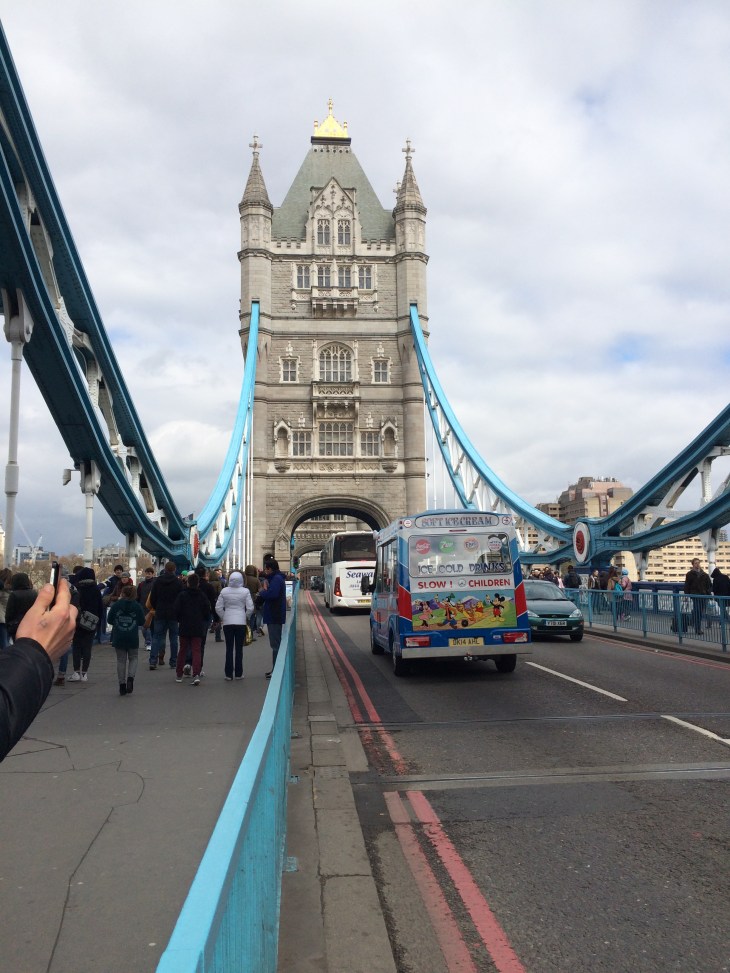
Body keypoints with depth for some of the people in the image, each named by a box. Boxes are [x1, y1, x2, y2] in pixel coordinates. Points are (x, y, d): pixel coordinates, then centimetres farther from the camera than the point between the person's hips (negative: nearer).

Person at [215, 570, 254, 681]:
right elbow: (250, 608, -9)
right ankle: (238, 673, 10)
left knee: (229, 648, 7)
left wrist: (223, 618, 13)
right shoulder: (245, 591, -7)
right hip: (241, 622, -1)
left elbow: (218, 608, -1)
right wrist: (247, 617, 9)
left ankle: (228, 674, 9)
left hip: (227, 622, 1)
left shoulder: (224, 591, -2)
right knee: (239, 648, 7)